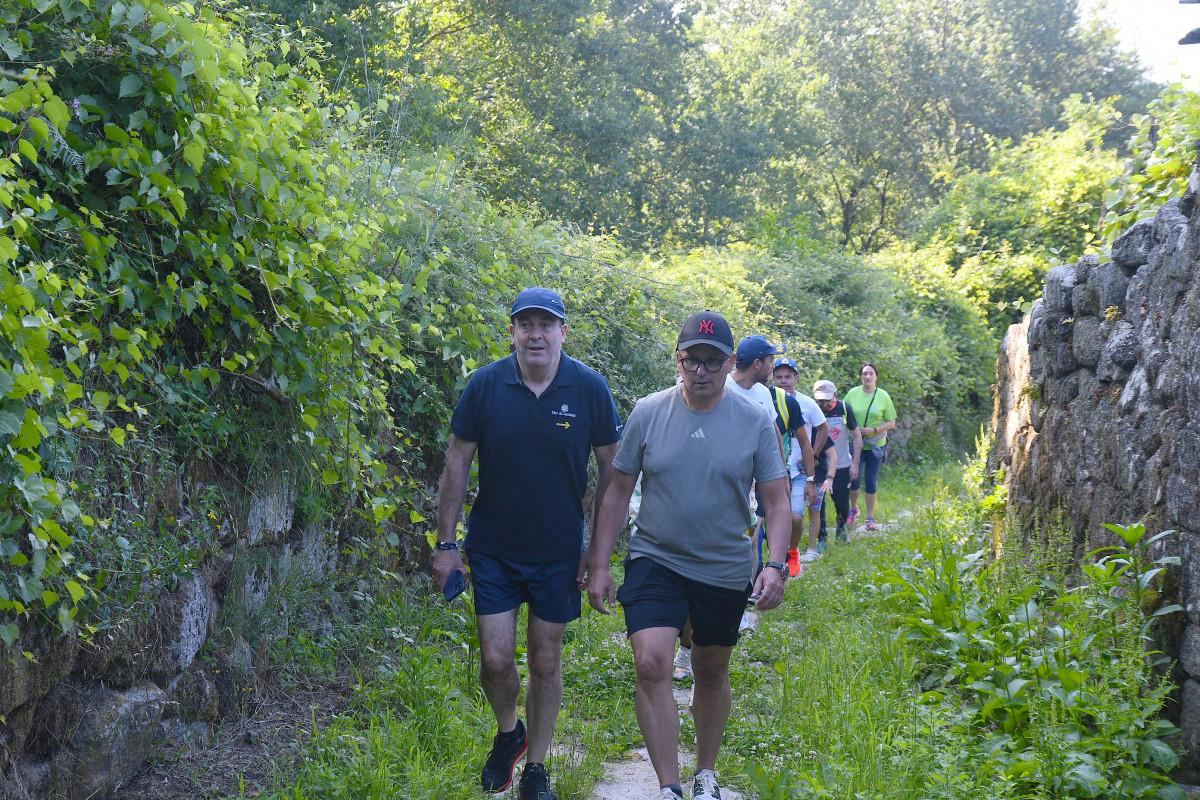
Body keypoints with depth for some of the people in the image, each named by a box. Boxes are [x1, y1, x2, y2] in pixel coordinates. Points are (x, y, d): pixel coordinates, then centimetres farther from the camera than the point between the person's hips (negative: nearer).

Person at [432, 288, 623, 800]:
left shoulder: (589, 389, -9)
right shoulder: (485, 385, -8)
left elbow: (611, 471, -1)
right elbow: (458, 464, 0)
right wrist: (447, 543, -1)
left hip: (558, 552, 0)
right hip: (493, 549, 0)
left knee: (545, 661, 9)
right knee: (496, 659, -2)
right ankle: (507, 734, 30)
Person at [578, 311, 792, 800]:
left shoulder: (755, 421, -6)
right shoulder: (648, 412, -4)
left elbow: (777, 502, -3)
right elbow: (618, 491, 2)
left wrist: (775, 565, -18)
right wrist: (599, 564, -1)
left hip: (725, 571, 1)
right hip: (655, 561, -1)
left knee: (711, 673, 15)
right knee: (651, 666, -17)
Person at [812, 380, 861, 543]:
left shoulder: (844, 409, -7)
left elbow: (857, 436, 2)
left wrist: (855, 463, -3)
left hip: (842, 465, 0)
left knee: (842, 503, 2)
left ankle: (841, 526, 33)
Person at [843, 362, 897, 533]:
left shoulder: (883, 396, -3)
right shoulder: (853, 393, -1)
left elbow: (891, 423, 0)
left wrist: (873, 430, -14)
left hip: (875, 445, 0)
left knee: (871, 481, 3)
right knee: (855, 478, -6)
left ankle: (870, 518, 13)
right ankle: (853, 509, 22)